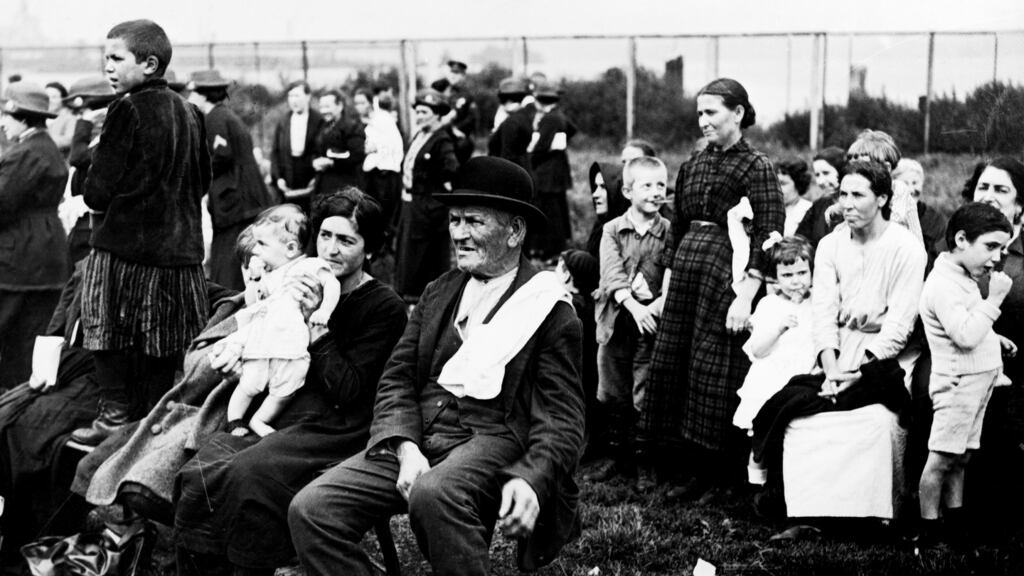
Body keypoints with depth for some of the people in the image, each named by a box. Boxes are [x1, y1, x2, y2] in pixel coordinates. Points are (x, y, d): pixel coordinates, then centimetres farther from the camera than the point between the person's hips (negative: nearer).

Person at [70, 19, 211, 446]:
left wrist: (94, 195, 9)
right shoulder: (190, 114, 7)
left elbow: (98, 190, -12)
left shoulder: (127, 109, -12)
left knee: (113, 335, 4)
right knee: (163, 347, 11)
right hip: (180, 247, 6)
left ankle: (116, 416, 4)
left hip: (125, 243, -6)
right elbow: (201, 183, 17)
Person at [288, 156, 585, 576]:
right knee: (309, 509, -16)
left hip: (492, 441, -5)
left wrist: (531, 481, -25)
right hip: (416, 436, 6)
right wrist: (406, 448, -10)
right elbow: (397, 380, 12)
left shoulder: (552, 312, 2)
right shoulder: (438, 293, 19)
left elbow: (562, 419, -4)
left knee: (432, 493, -39)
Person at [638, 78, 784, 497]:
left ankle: (727, 476, 9)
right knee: (675, 365, 7)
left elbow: (766, 237, -13)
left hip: (727, 274, -7)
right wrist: (667, 284, 11)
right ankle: (698, 470, 16)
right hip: (687, 270, 7)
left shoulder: (756, 167, -7)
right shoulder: (693, 166, 13)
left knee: (716, 373, -4)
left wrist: (746, 295, -20)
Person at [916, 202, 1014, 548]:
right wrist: (994, 300, -21)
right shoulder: (943, 286, -19)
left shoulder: (963, 279, 14)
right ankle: (928, 532, 4)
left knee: (959, 458, 15)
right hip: (958, 384, -10)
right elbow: (965, 336, -27)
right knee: (942, 458, -3)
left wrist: (994, 339, 15)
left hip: (976, 382, 10)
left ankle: (956, 527, 22)